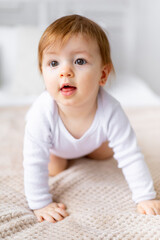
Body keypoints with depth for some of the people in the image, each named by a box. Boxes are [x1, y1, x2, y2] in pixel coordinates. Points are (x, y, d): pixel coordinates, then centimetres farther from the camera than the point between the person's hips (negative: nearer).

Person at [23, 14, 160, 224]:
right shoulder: (42, 113, -47)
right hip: (55, 143, -2)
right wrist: (40, 204, -33)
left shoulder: (110, 111, -43)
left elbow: (131, 158, -34)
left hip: (92, 141, 2)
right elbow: (35, 164, -38)